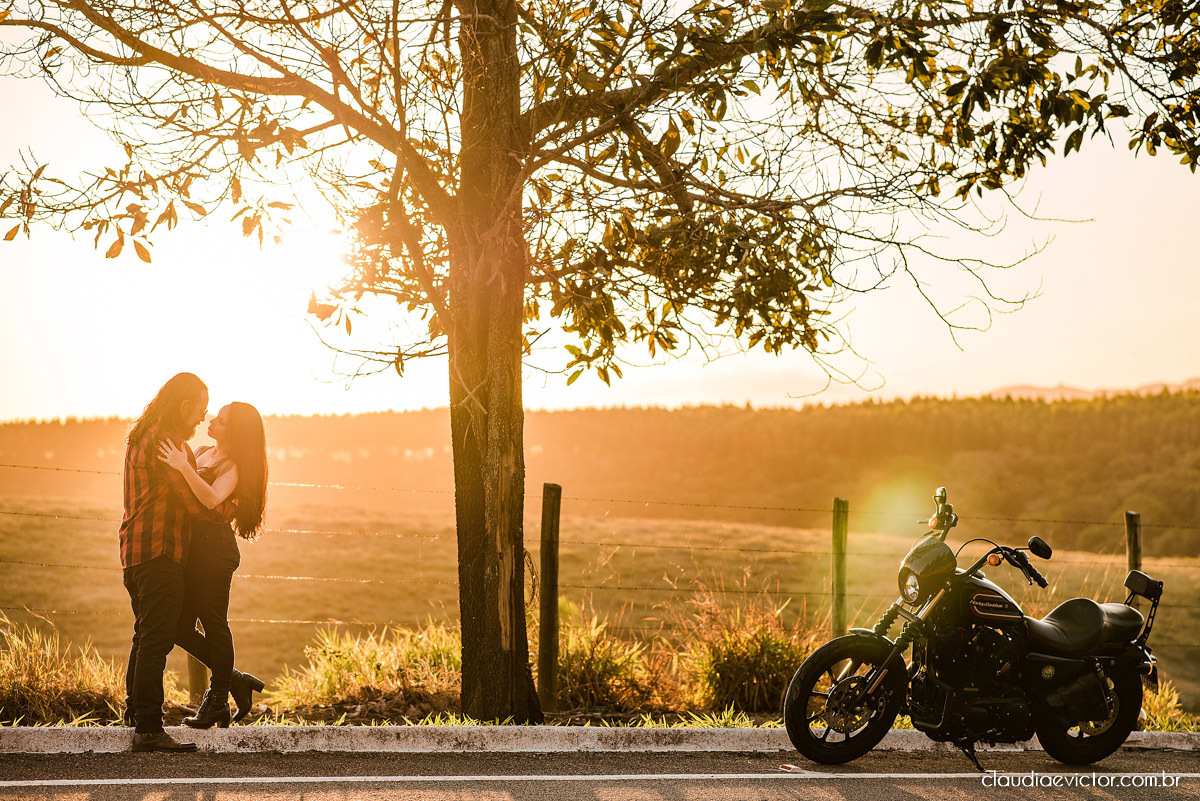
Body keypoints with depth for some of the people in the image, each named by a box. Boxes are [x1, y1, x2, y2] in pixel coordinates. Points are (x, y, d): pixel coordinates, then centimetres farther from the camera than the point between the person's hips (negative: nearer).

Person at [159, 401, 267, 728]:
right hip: (190, 545, 9)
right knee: (181, 627, 8)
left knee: (213, 622, -1)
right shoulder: (202, 453, 16)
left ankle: (218, 700, 10)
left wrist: (184, 467, -32)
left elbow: (212, 499, -28)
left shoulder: (233, 466, -9)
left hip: (215, 548, -9)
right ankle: (234, 680, 20)